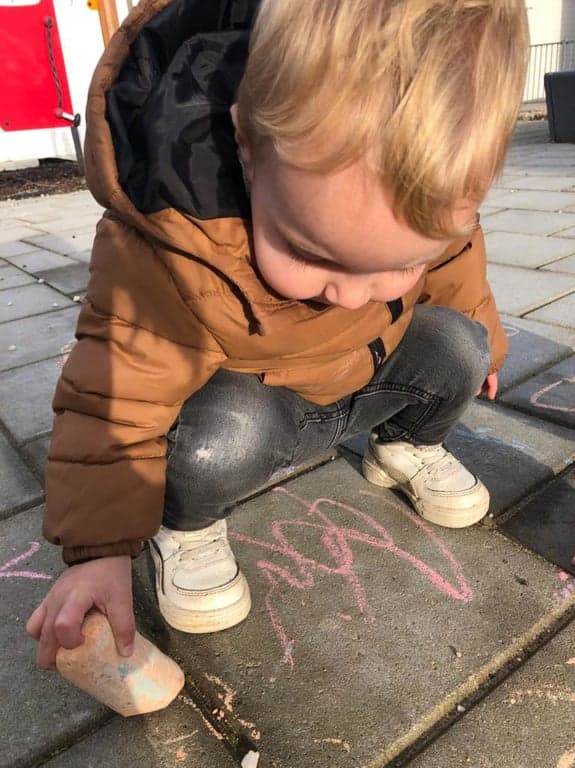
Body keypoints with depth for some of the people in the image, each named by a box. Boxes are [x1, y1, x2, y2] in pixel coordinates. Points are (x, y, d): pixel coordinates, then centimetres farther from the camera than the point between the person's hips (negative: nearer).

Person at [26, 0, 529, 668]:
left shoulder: (425, 204, -23)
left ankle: (406, 447, 15)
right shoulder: (164, 248, -38)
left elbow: (454, 264, 1)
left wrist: (477, 341, 18)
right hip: (243, 396, -4)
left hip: (371, 369, 5)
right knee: (219, 442, -35)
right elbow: (116, 394, -29)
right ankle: (185, 525, -1)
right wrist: (100, 547, -29)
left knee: (458, 347, -15)